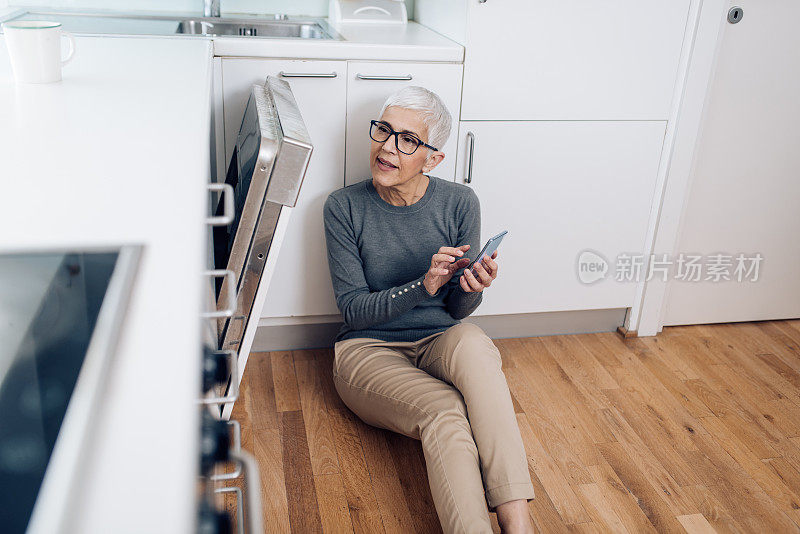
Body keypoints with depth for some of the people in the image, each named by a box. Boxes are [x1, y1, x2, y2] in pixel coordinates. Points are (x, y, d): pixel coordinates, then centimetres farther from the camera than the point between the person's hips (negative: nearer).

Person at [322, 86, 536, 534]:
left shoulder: (459, 203, -4)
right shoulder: (344, 207, -8)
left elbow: (459, 309, 1)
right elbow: (354, 309, -9)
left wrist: (473, 287, -24)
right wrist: (425, 284, -25)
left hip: (440, 343, 2)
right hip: (368, 349, -1)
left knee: (473, 342, -35)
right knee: (444, 411, -33)